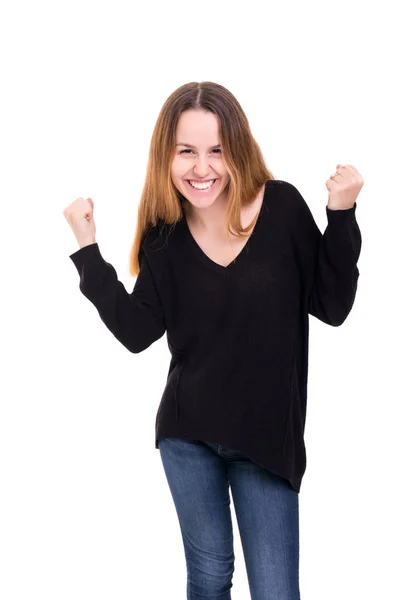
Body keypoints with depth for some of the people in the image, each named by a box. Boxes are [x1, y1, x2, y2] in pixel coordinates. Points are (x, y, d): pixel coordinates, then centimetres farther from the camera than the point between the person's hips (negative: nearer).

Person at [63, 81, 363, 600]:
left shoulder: (282, 207, -11)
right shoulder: (164, 232, -3)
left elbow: (332, 307, -8)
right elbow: (137, 332, -6)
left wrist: (341, 214, -18)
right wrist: (87, 247, -7)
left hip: (268, 435, -2)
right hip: (188, 435, 2)